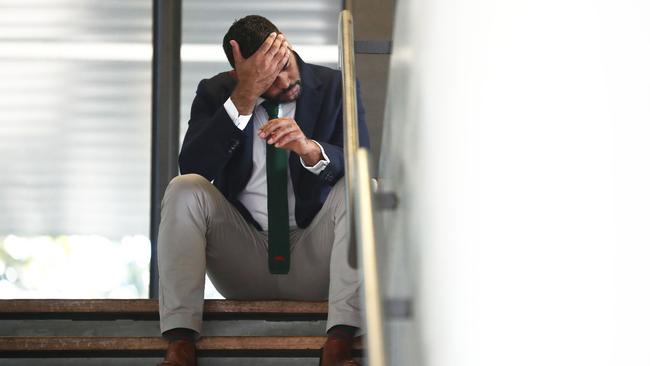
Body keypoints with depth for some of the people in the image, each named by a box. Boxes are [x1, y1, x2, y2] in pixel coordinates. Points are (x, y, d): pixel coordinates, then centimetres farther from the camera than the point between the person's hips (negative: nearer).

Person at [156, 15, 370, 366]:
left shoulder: (336, 87, -1)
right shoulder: (215, 93, 0)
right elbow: (192, 169, -16)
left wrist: (311, 149, -32)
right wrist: (244, 98, -25)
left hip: (313, 258, 0)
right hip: (242, 255, 1)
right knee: (185, 189, -22)